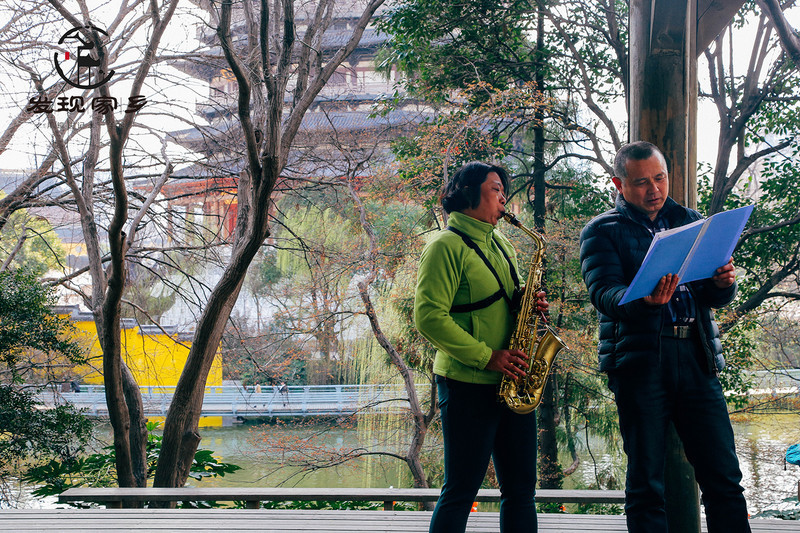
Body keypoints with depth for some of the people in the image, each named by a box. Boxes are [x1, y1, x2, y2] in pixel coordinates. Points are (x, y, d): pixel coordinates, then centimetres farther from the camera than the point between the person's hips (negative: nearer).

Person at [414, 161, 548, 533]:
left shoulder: (499, 245, 17)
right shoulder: (446, 246, -9)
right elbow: (428, 317, -17)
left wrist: (530, 304, 4)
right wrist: (486, 357, -19)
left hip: (511, 384, 8)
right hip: (468, 386, -8)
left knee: (521, 488, 8)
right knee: (461, 491, -3)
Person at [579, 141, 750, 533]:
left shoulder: (690, 221, 18)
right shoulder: (601, 232, 6)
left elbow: (715, 297, 13)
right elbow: (604, 294, -9)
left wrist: (723, 284, -11)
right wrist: (645, 300, -30)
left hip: (696, 356, 3)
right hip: (638, 358, -3)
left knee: (724, 477, -1)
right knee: (645, 482, -1)